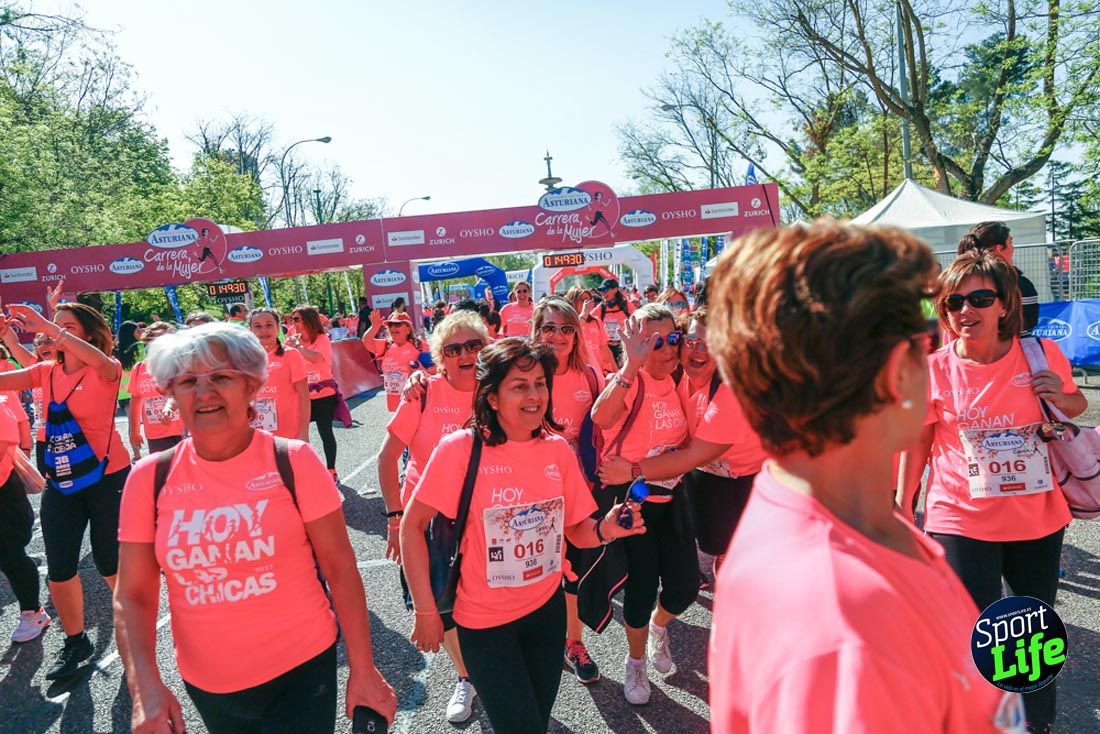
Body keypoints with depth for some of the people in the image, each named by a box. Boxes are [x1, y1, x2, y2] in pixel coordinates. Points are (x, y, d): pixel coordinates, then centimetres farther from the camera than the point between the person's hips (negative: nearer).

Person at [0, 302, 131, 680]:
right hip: (60, 483, 5)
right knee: (59, 568, 9)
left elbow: (100, 362, -32)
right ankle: (75, 641, 29)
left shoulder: (106, 371, -8)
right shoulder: (46, 372, 6)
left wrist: (46, 325, -32)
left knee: (109, 562, 5)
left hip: (107, 479, -5)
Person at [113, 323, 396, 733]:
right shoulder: (149, 479, -6)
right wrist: (146, 688, -15)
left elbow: (340, 568, -10)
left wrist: (362, 670, -8)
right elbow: (132, 596, -2)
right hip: (206, 684, 4)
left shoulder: (293, 462, -14)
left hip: (299, 670, -4)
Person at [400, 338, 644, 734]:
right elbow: (412, 527, -13)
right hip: (485, 621, -4)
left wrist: (604, 529, -19)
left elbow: (575, 529, 2)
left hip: (547, 608, 4)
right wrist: (426, 610, -12)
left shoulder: (559, 449, -6)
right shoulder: (461, 449, -19)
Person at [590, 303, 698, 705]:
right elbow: (601, 418, -41)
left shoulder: (678, 384, 2)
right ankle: (636, 662, 32)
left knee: (685, 585, 7)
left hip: (671, 498, 6)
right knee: (642, 588, 1)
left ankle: (658, 627, 43)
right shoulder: (629, 381, -18)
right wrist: (631, 366, -48)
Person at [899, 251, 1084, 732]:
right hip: (961, 521, -2)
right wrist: (904, 505, 2)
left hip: (1039, 518, 3)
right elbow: (917, 442, 0)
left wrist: (1062, 399, -11)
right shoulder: (935, 369, -10)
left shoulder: (1043, 354, -6)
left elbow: (1077, 404, 13)